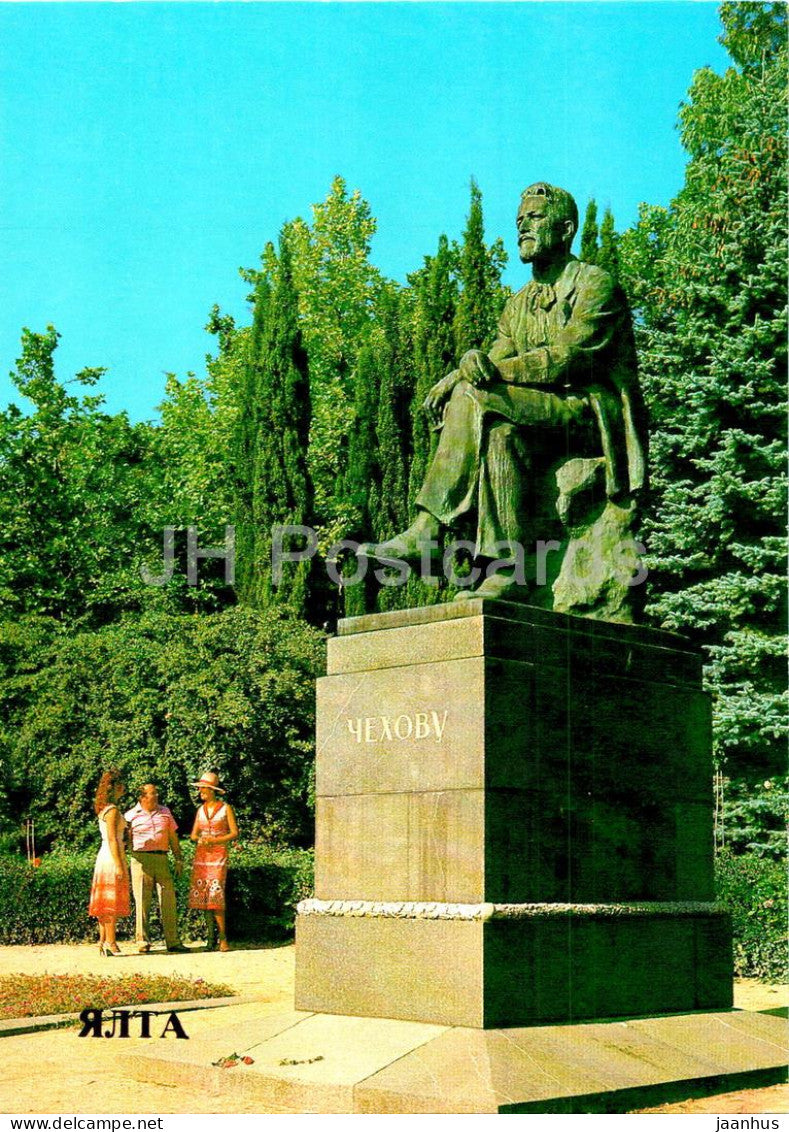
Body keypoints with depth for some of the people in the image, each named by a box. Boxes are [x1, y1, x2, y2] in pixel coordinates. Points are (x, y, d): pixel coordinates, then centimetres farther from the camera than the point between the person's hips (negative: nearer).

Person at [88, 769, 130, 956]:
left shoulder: (103, 809, 14)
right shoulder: (112, 810, -14)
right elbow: (112, 839, -19)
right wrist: (119, 865, -20)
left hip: (105, 856, 9)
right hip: (112, 857, -9)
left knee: (105, 902, 10)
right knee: (113, 901, -6)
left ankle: (103, 941, 14)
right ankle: (110, 942, -6)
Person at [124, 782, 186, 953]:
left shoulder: (165, 812, 15)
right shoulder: (131, 815, 5)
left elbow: (173, 836, 18)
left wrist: (179, 859, 13)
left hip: (162, 859, 3)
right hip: (141, 860, -3)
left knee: (168, 901, 0)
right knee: (142, 902, -2)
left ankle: (173, 941, 5)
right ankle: (142, 941, 5)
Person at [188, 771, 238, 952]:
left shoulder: (225, 808, 0)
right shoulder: (200, 810, 13)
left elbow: (234, 833, -3)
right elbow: (194, 834, 14)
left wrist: (215, 840, -15)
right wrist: (200, 839, -10)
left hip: (218, 855, -5)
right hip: (201, 855, 5)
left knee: (215, 896, -14)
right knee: (203, 896, 0)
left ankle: (223, 938, -9)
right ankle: (210, 937, 5)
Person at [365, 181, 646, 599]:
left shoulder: (595, 284, -2)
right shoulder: (519, 304, 20)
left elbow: (566, 357, -17)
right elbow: (496, 364, 8)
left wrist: (494, 369, -26)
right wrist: (455, 378, -14)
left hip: (595, 413, -6)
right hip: (543, 417, 6)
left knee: (477, 399, -28)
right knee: (502, 430, -29)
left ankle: (426, 532, -31)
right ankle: (503, 569, -35)